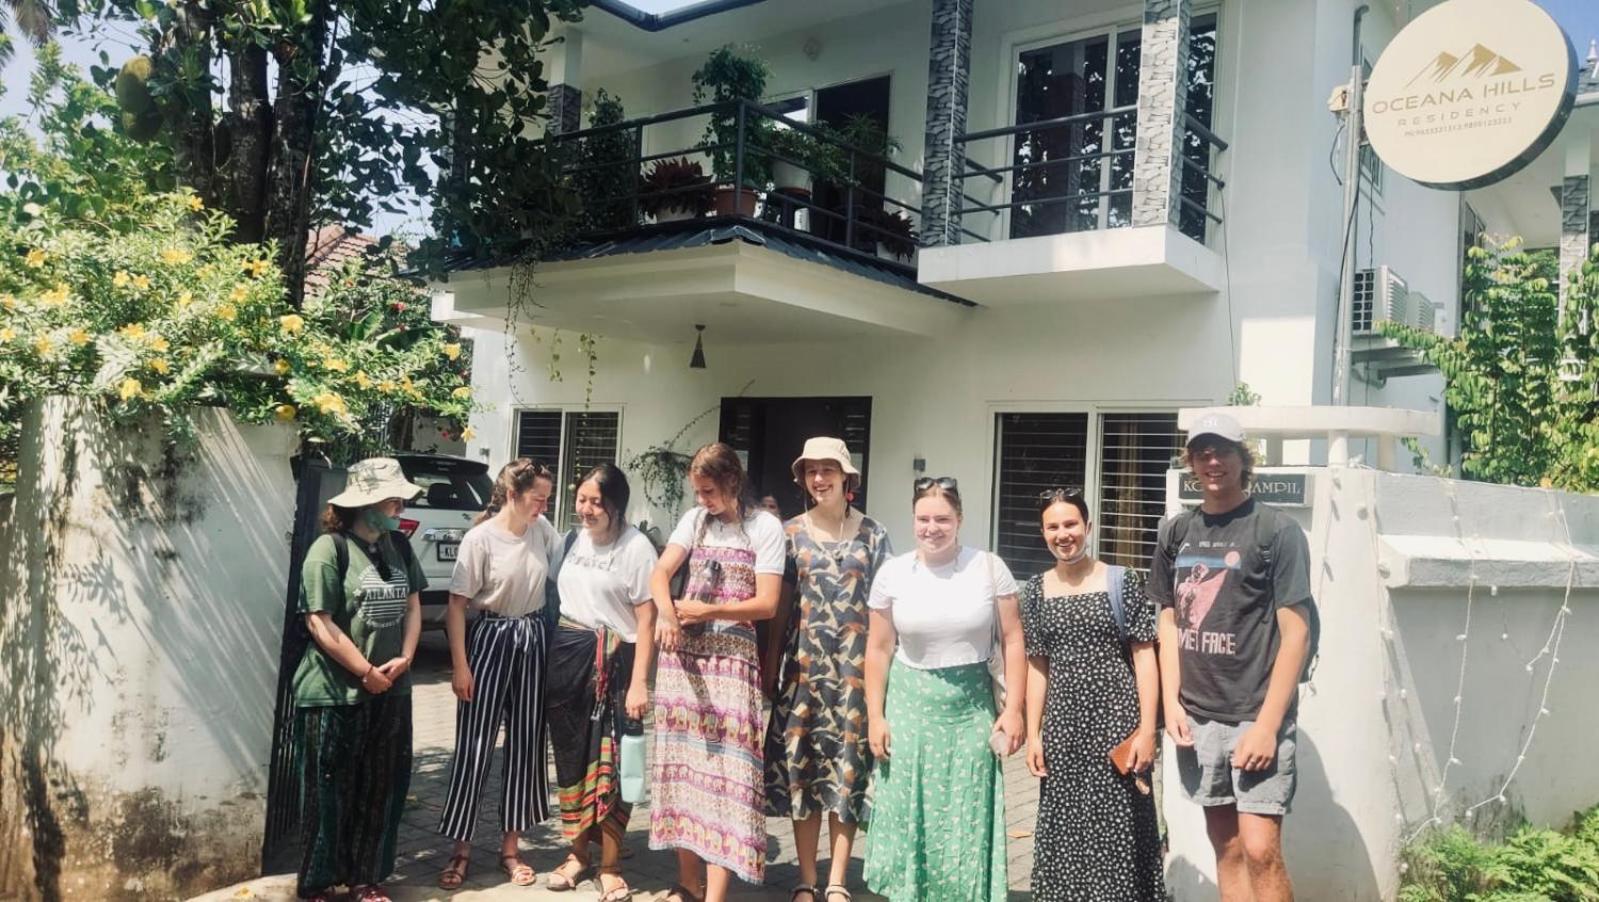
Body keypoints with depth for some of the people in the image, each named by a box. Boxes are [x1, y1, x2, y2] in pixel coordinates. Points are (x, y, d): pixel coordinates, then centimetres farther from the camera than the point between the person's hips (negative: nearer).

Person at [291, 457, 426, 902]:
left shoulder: (399, 545, 7)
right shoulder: (329, 548, -14)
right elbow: (320, 623, -16)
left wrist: (404, 658, -3)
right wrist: (366, 672, -12)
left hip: (391, 691, 6)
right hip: (336, 693, -6)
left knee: (382, 789, 12)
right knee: (331, 793, 5)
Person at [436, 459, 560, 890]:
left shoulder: (543, 530, -1)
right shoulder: (480, 539, -14)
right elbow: (457, 605, -11)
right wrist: (460, 665, -13)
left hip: (533, 640, 5)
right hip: (491, 640, -4)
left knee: (526, 744, 9)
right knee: (475, 747, 1)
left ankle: (510, 846, 22)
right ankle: (461, 847, 16)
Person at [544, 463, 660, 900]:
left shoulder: (637, 547, -9)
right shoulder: (573, 540, 9)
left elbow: (647, 619, -11)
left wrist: (639, 682, -16)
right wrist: (550, 656, 10)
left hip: (613, 662, -5)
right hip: (567, 656, 5)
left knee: (610, 764, -2)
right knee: (571, 758, 11)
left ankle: (610, 867, 11)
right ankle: (576, 853, 26)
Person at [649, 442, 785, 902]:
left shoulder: (764, 527, -4)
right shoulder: (694, 520, 8)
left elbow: (766, 604, -10)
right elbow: (659, 574, -3)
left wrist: (705, 610, -10)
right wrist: (667, 612, -23)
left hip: (731, 657, -4)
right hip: (682, 654, 5)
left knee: (722, 770, -6)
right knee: (683, 763, 8)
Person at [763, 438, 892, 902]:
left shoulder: (872, 534, 3)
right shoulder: (791, 533, 5)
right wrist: (770, 663, 2)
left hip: (856, 662, -1)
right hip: (804, 661, 1)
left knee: (848, 765, 1)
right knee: (801, 764, 3)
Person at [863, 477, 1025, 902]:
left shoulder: (989, 568, -4)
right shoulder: (892, 573, 0)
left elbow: (1012, 641, 0)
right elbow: (878, 649, 4)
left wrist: (1013, 709, -5)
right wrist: (875, 716, 0)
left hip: (972, 706, -1)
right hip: (910, 704, 1)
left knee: (968, 818, 4)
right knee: (909, 815, 6)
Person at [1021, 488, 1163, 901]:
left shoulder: (1123, 582, -2)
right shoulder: (1036, 590, 7)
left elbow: (1144, 656, -3)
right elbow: (1038, 666, 10)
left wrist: (1147, 728, -10)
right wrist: (1033, 733, 6)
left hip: (1116, 719, -3)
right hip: (1062, 725, 3)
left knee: (1118, 827, 0)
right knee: (1063, 828, 9)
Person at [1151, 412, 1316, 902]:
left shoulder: (1277, 531, -6)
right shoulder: (1176, 532, 8)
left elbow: (1296, 633, -8)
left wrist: (1267, 723, -13)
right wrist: (1172, 703, 3)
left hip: (1255, 715, -4)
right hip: (1198, 717, 5)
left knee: (1260, 849, -9)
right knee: (1225, 845, 12)